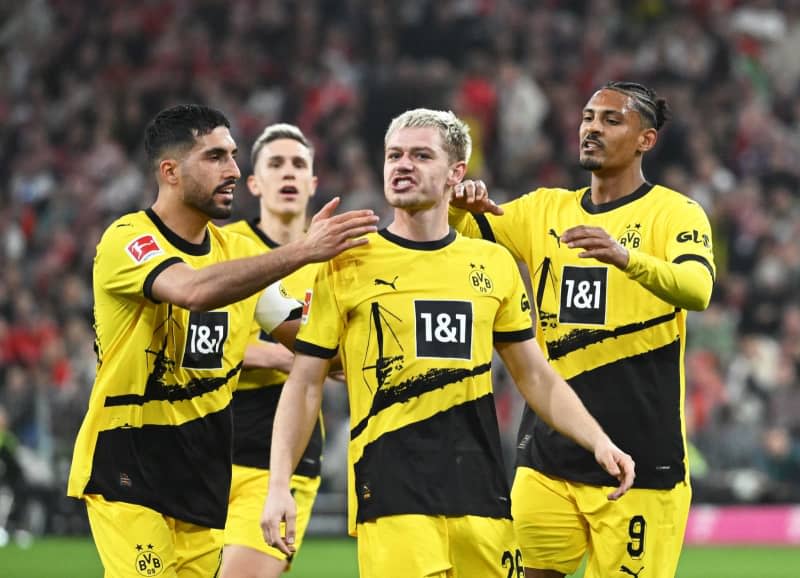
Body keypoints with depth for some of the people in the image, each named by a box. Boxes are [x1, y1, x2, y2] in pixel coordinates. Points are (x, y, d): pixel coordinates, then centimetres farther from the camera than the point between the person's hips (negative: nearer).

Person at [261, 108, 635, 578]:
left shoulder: (494, 265, 12)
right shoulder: (348, 265, 3)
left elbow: (536, 377, 19)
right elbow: (305, 384, 4)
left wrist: (599, 442, 6)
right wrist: (279, 484, -4)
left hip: (481, 494, 4)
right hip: (391, 498, -4)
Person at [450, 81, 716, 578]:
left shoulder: (674, 213, -4)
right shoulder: (545, 210, 13)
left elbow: (696, 291, -22)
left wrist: (624, 256, -41)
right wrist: (460, 205, -14)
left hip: (638, 460, -5)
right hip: (548, 450, 5)